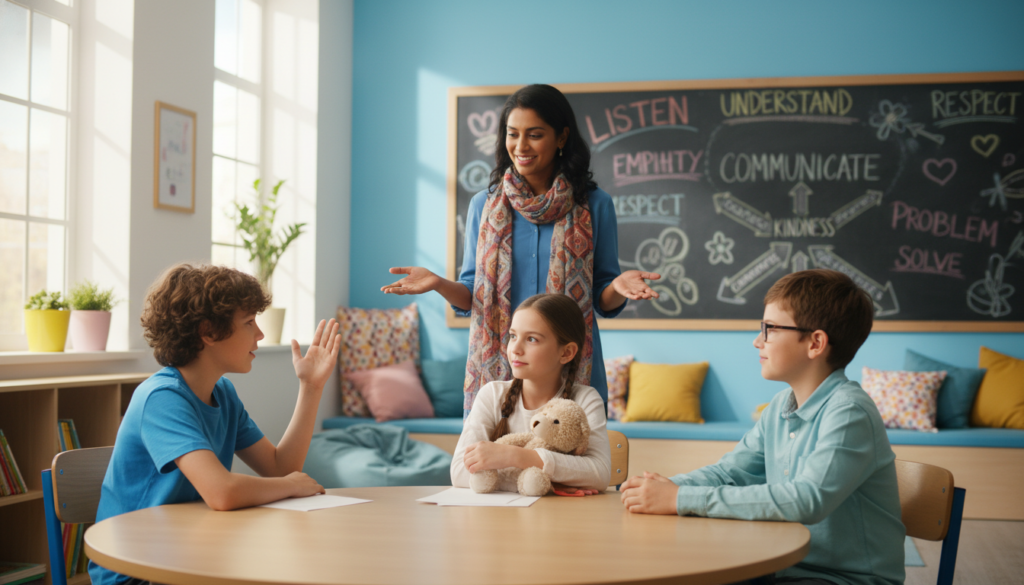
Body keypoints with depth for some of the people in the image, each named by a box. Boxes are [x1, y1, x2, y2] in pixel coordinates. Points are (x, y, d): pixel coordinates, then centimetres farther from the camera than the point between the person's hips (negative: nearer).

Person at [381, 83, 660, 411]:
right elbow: (471, 297, 8)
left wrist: (619, 288, -19)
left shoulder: (594, 206, 1)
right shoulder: (483, 205, 6)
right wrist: (439, 284, -12)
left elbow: (603, 301, 3)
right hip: (497, 369, 1)